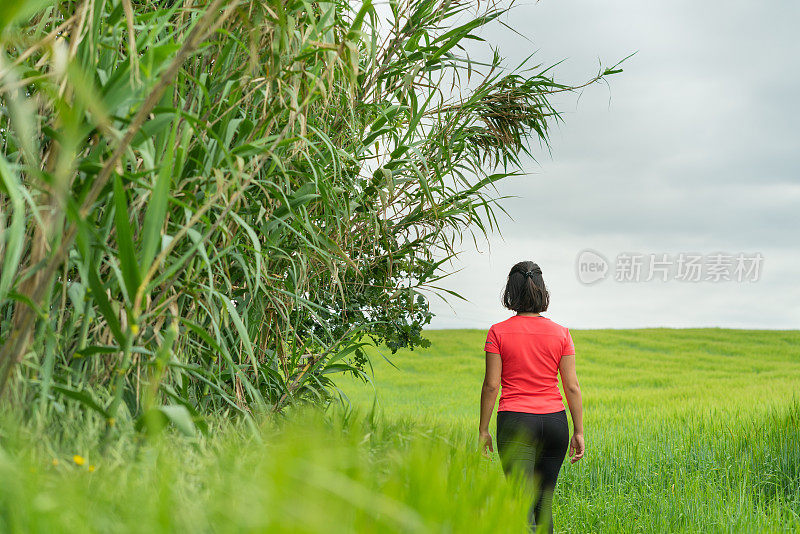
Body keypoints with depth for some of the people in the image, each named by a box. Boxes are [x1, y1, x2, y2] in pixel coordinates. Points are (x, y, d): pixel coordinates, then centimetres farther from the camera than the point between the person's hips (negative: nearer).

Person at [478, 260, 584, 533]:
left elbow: (491, 385, -6)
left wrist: (483, 430, 2)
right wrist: (579, 431, 8)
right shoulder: (560, 333, 2)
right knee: (544, 500, 18)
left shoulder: (498, 332, -5)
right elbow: (572, 386, 2)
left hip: (516, 420, -3)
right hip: (555, 419, 4)